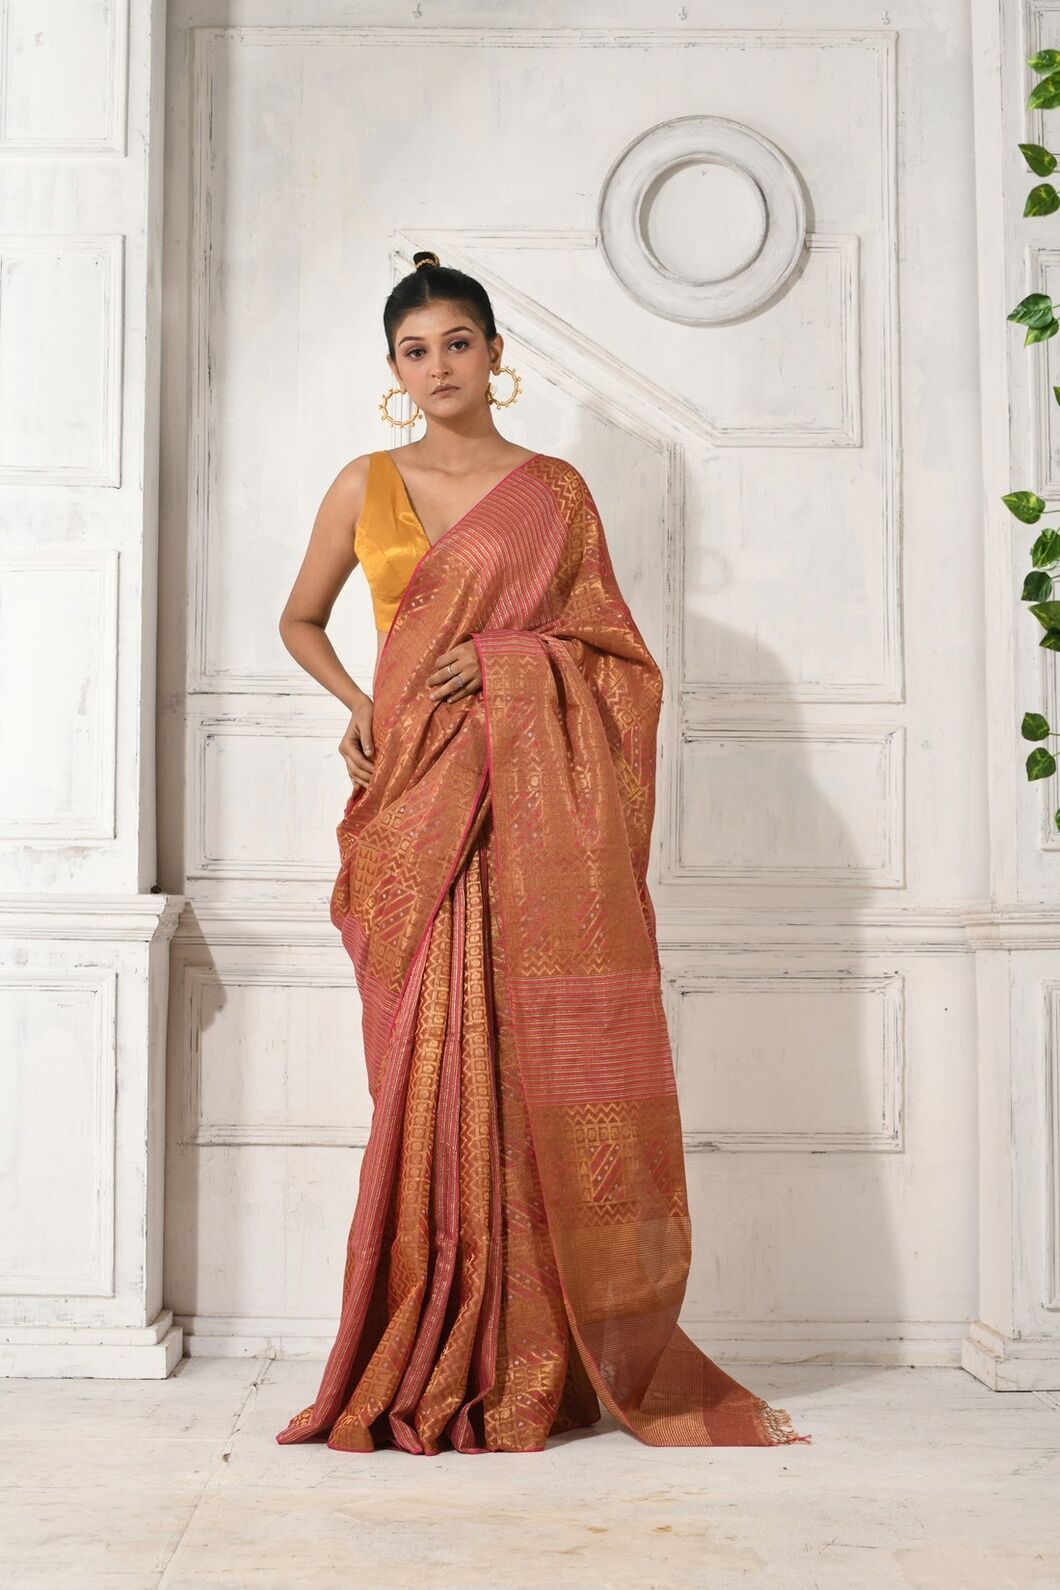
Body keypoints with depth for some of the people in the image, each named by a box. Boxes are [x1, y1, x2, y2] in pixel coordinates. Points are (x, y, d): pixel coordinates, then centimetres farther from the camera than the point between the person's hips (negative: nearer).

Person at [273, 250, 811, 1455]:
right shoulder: (366, 487, 13)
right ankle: (436, 1361, 8)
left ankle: (538, 1361, 8)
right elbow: (300, 621, 24)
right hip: (416, 798, 1)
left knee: (540, 1062, -4)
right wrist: (358, 705, 7)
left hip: (536, 800, -1)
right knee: (431, 1067, -2)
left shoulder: (556, 490, 10)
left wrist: (502, 656, -8)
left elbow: (609, 647, 9)